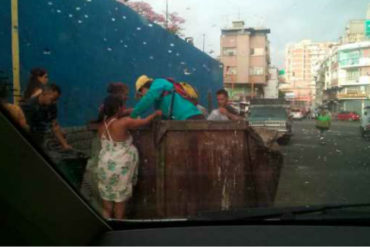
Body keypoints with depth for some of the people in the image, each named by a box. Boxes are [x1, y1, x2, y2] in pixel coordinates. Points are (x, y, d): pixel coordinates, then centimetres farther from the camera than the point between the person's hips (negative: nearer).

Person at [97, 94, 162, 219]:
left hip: (106, 164, 6)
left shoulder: (102, 125, -2)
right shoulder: (123, 122, -19)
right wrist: (156, 114, 11)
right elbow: (145, 121, -7)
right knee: (120, 197, 11)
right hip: (120, 166, -5)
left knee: (107, 196, 17)